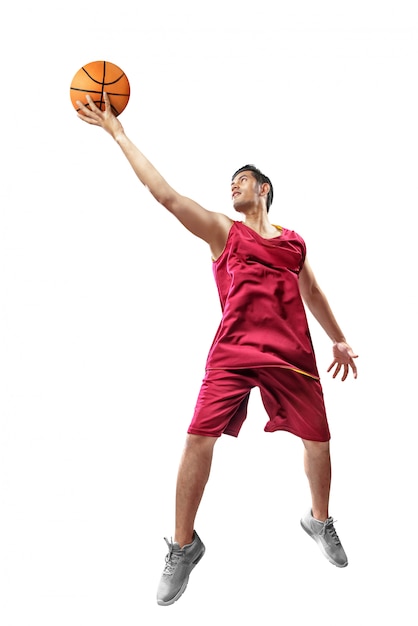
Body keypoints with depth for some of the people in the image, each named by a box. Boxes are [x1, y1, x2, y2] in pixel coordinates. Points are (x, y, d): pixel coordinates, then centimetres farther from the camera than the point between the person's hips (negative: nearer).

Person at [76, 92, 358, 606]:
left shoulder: (294, 242, 19)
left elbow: (312, 294, 30)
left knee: (318, 441, 6)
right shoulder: (222, 231, 9)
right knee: (199, 438, -14)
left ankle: (319, 521, 37)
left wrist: (337, 339, 28)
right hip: (233, 350, -3)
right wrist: (118, 133, -2)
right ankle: (184, 546, 5)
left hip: (293, 354, 3)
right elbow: (164, 193, -1)